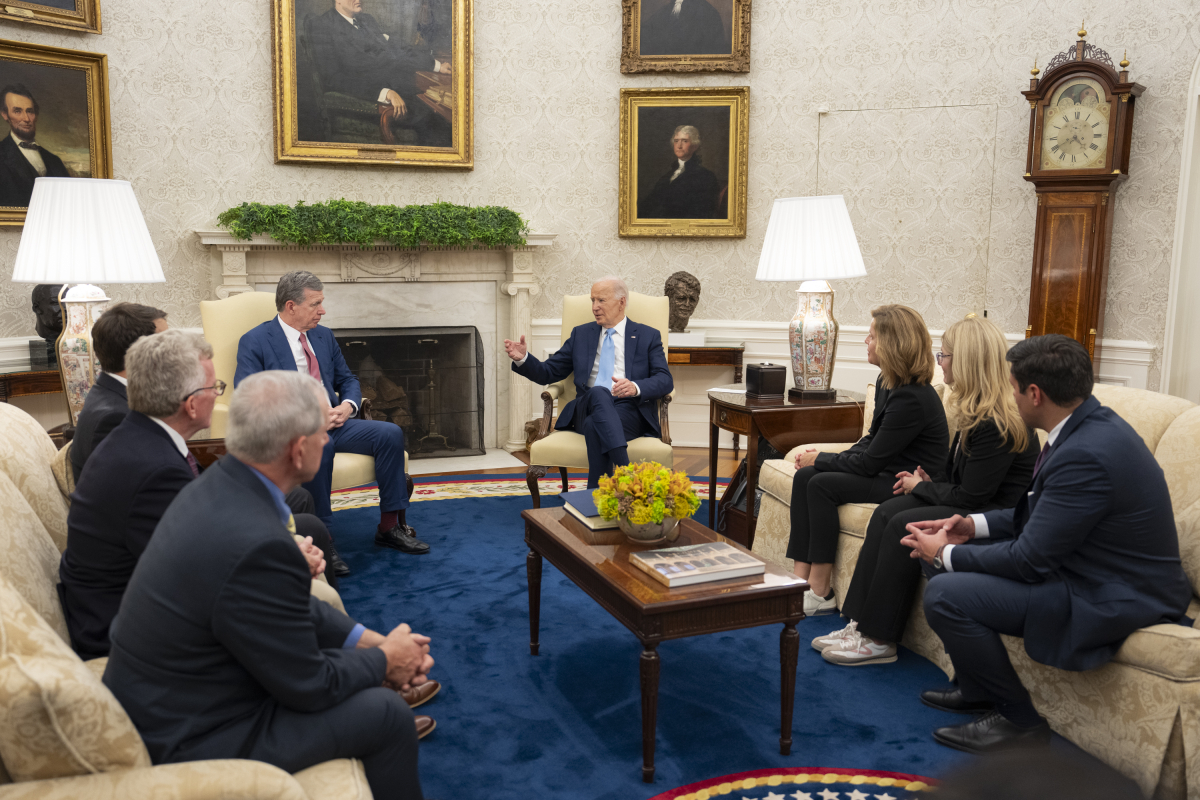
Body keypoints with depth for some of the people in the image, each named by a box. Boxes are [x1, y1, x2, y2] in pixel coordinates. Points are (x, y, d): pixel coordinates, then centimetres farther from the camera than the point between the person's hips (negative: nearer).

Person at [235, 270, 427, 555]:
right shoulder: (255, 341, -2)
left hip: (332, 422, 6)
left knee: (391, 433, -16)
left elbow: (347, 380, 21)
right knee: (319, 444, -39)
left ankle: (389, 526, -9)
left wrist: (347, 406, -4)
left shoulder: (324, 336, 18)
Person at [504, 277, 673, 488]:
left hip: (630, 410, -1)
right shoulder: (581, 334, 21)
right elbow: (548, 373, 18)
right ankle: (625, 473, -51)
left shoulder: (648, 336, 14)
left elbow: (665, 381, 1)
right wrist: (523, 359, -3)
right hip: (588, 408, 2)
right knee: (599, 393, -37)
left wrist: (636, 387, -21)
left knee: (594, 425, -37)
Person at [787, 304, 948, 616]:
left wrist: (821, 460, -9)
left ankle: (820, 593, -12)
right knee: (804, 476, -7)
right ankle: (801, 579, -9)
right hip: (888, 471, 10)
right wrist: (827, 459, -1)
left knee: (822, 484, -22)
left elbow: (870, 463, -21)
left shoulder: (911, 398, -24)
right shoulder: (887, 383, 6)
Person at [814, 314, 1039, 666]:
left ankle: (879, 640, -11)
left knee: (905, 525, -22)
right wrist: (928, 482, 0)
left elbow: (970, 497, -21)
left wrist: (920, 487, -6)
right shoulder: (978, 413, 9)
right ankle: (861, 624, -9)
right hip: (974, 506, 10)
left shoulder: (997, 424, -23)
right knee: (886, 512, -8)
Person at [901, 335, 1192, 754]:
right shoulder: (1089, 421, 2)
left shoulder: (1087, 454, -30)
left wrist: (945, 554, -11)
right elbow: (1038, 511, 14)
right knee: (946, 561, 10)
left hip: (1113, 601, -10)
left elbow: (1029, 560, -24)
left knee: (944, 594, -21)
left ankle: (1019, 719, 1)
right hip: (1093, 567, 10)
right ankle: (978, 687, 26)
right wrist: (974, 525, 3)